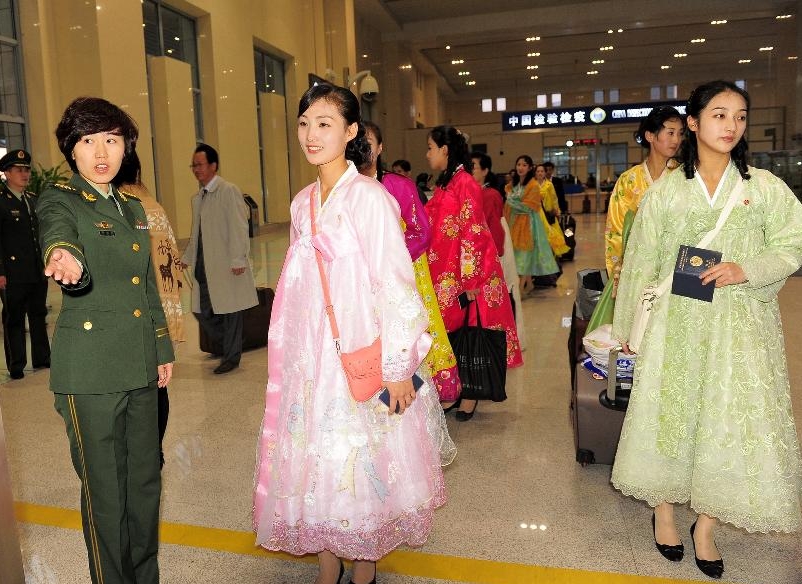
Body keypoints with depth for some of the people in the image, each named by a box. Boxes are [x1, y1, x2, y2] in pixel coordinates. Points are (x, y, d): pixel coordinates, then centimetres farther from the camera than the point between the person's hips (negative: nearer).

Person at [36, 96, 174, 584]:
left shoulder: (133, 208, 14)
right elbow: (59, 241, -29)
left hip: (140, 367, 6)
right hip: (90, 372, -6)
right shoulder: (59, 201, -4)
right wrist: (68, 263, -52)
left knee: (145, 480, 15)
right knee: (106, 492, 4)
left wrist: (163, 350, 19)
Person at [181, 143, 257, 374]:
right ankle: (228, 345, 29)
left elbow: (239, 228, -14)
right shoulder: (197, 197, 14)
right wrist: (186, 258, 17)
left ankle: (231, 357, 18)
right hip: (204, 266, 8)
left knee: (229, 310, 3)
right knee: (201, 310, 10)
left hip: (227, 266, -8)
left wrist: (238, 259, -19)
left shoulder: (229, 191, -9)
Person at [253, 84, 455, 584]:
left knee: (361, 463, 5)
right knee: (315, 460, 11)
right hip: (310, 355, 6)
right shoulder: (302, 204, 9)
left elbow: (396, 283, -13)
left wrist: (399, 366, -15)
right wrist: (291, 354, 16)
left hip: (361, 351, -6)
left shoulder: (370, 197, -10)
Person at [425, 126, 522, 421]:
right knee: (450, 334, 11)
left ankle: (470, 395, 15)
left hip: (463, 276, -8)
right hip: (443, 275, 8)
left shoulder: (465, 184, -12)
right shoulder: (443, 184, 14)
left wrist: (470, 282, -18)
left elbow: (472, 234, -16)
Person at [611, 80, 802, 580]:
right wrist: (629, 327, 7)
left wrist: (746, 269, -16)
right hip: (675, 324, 0)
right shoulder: (664, 191, 2)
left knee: (734, 423, 4)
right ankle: (664, 511, 29)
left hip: (741, 327, 1)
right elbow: (641, 264, 5)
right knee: (669, 416, 7)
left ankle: (706, 526, 24)